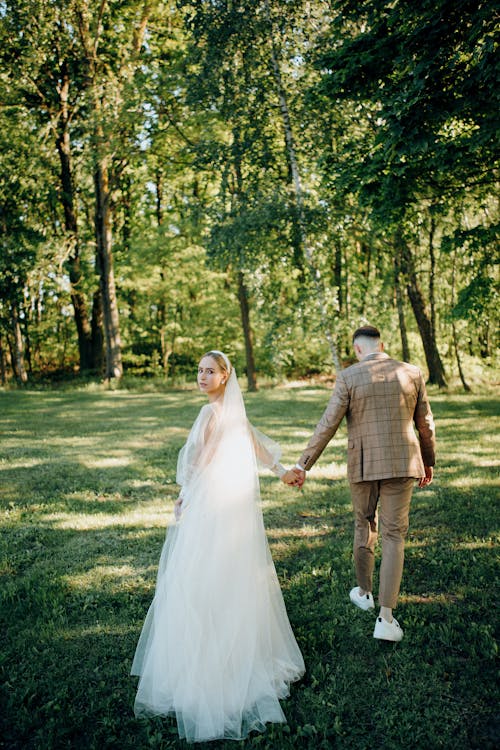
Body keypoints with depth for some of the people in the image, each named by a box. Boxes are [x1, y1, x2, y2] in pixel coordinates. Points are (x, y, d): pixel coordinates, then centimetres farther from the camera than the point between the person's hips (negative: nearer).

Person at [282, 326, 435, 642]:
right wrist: (428, 462, 21)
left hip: (363, 465, 0)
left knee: (365, 526, 21)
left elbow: (327, 426, -9)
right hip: (401, 463, 1)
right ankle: (386, 617, 0)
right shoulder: (412, 373, 1)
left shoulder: (348, 377, -6)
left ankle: (365, 592, 38)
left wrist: (302, 466, -5)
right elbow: (426, 424, 7)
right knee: (394, 535, 4)